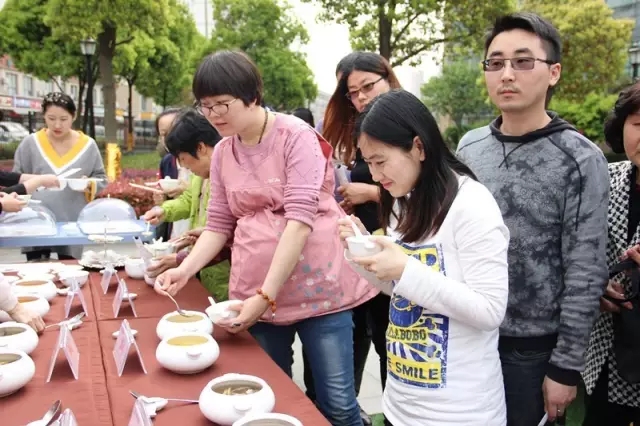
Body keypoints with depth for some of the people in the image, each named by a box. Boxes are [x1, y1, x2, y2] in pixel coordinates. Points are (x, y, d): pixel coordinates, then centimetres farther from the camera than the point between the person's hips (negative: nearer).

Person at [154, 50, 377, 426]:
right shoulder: (222, 152, 7)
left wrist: (266, 295, -23)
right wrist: (185, 269, -7)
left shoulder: (296, 136, -11)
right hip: (256, 295, 5)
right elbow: (219, 224, 10)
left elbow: (300, 219, -18)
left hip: (316, 288, -5)